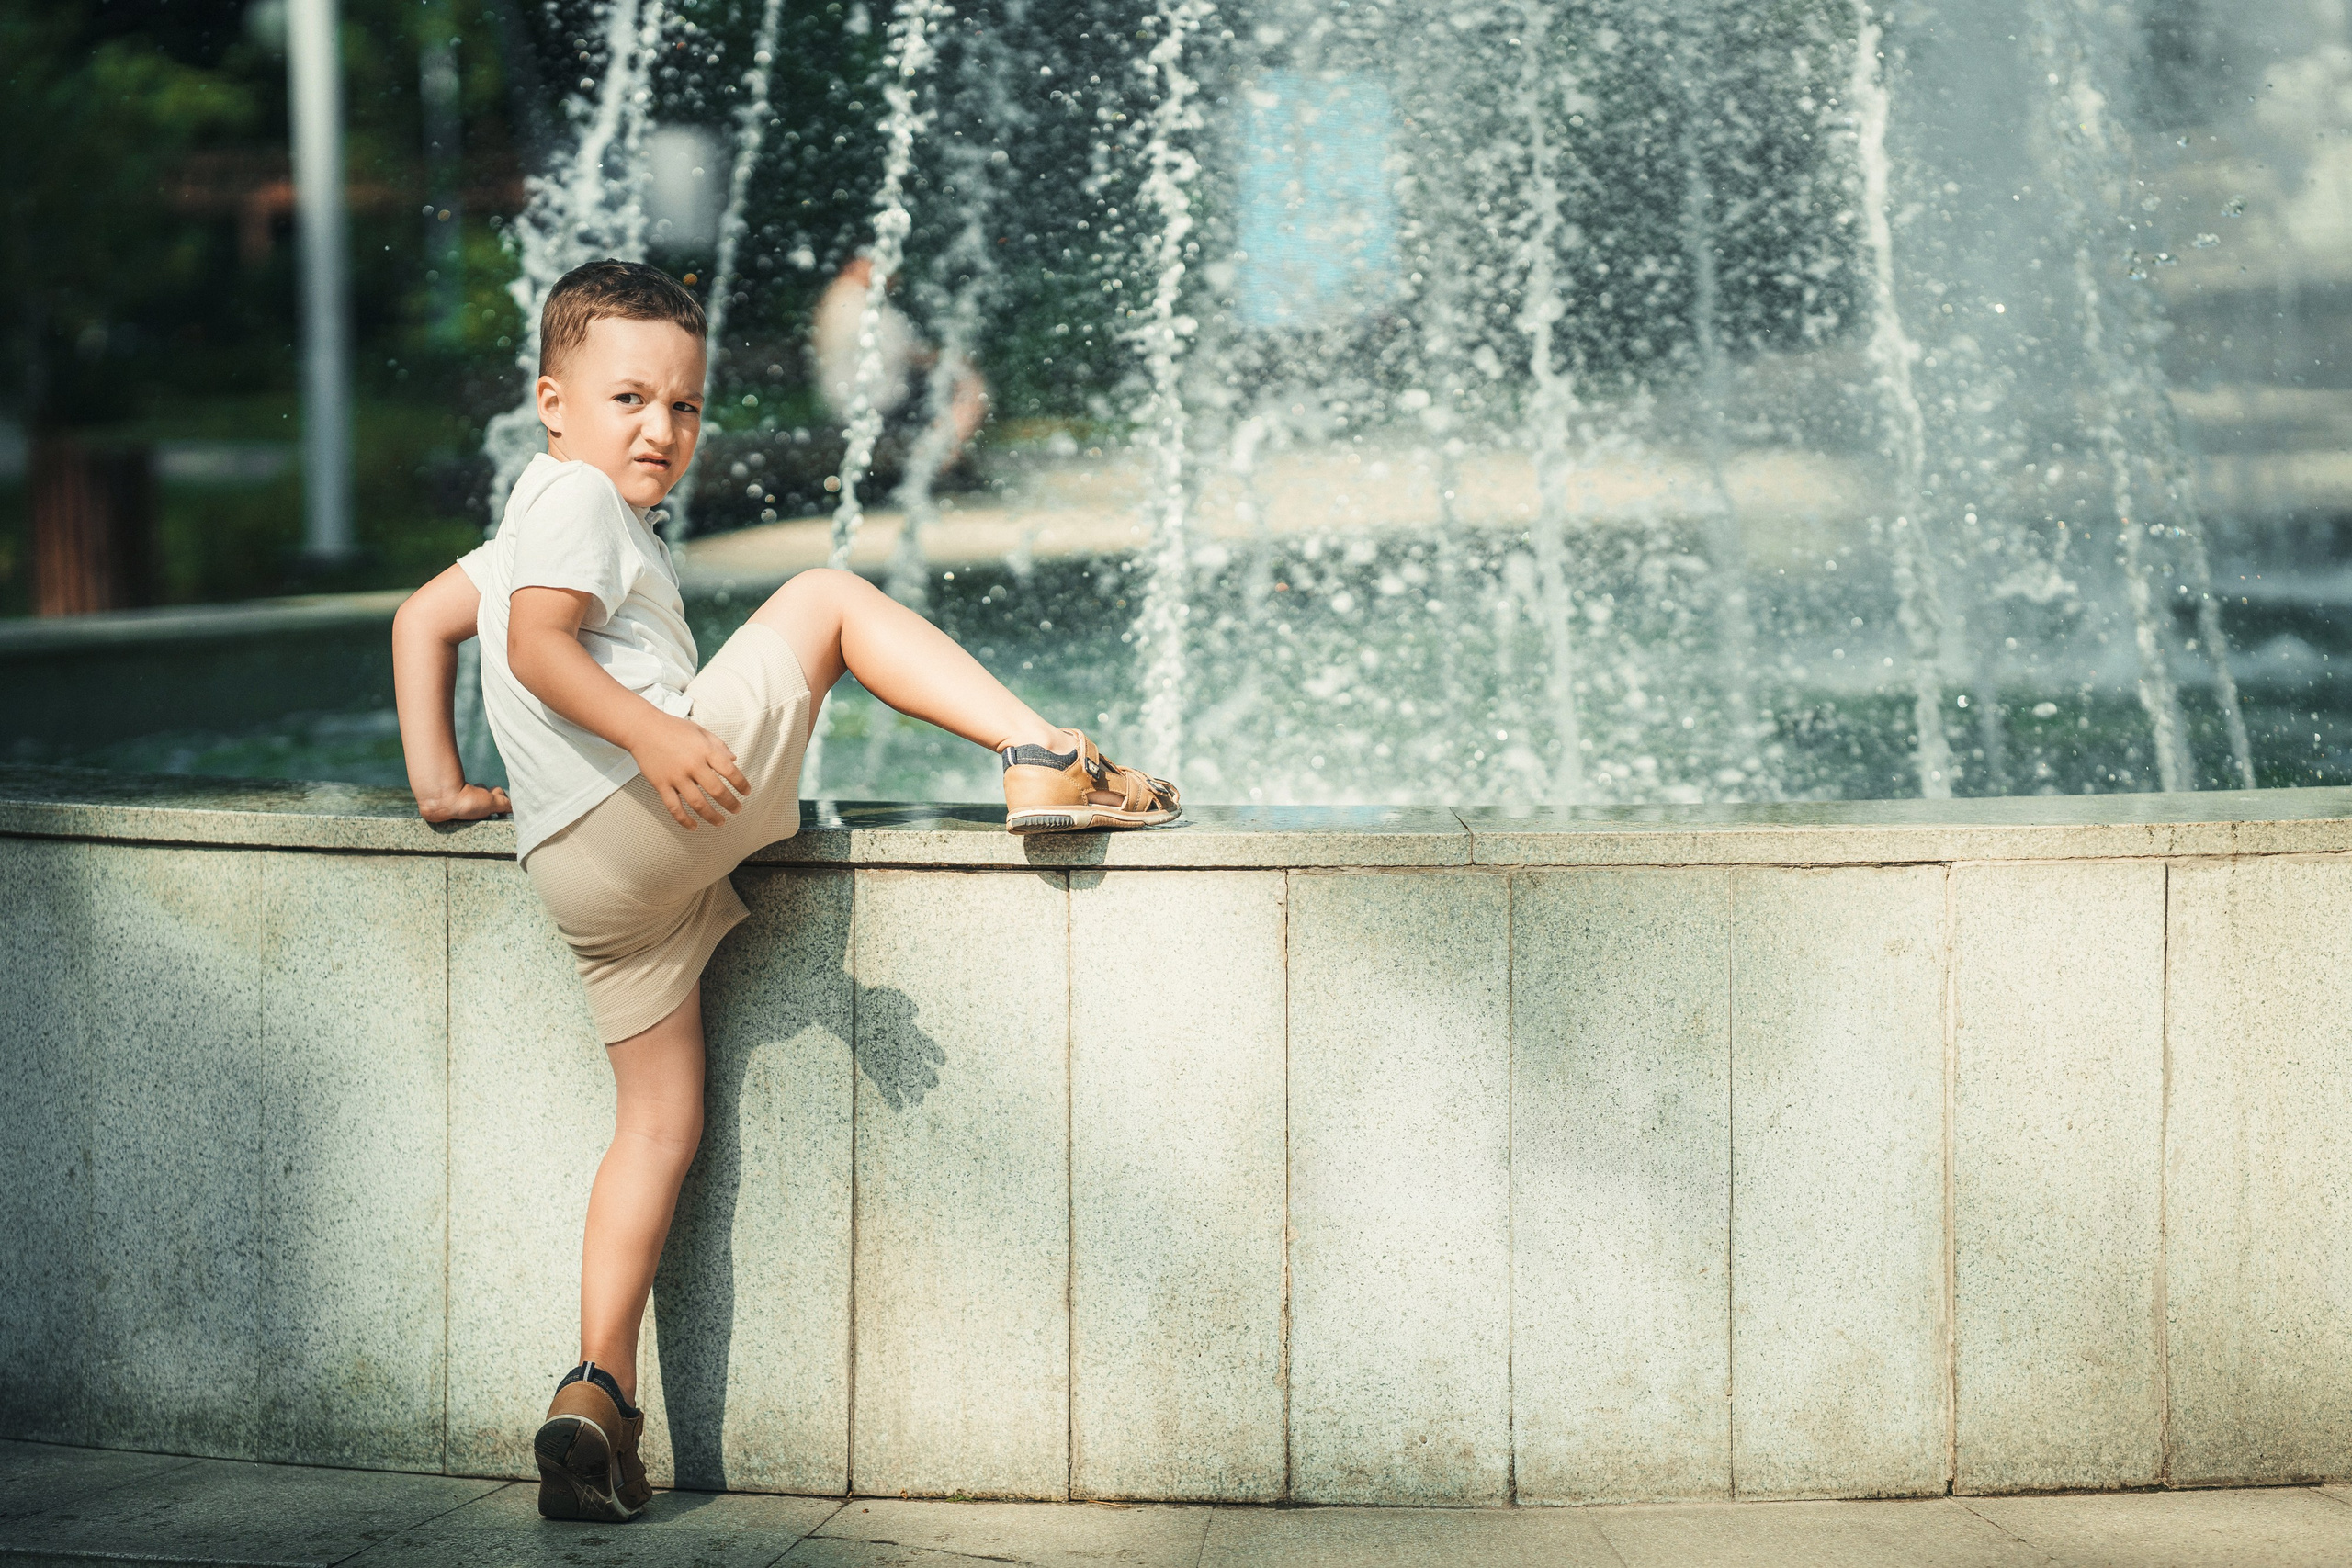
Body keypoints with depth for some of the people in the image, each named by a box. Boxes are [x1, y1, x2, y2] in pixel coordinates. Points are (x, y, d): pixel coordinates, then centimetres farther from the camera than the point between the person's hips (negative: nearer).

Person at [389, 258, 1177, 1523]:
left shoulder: (525, 529, 31)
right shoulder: (580, 501, 0)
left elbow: (422, 616, 39)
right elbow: (538, 642, -16)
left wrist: (438, 781, 34)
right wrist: (653, 734, -28)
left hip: (586, 877, 9)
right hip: (658, 806, -9)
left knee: (661, 1122, 11)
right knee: (827, 597, 4)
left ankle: (598, 1391, 2)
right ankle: (1045, 760, -8)